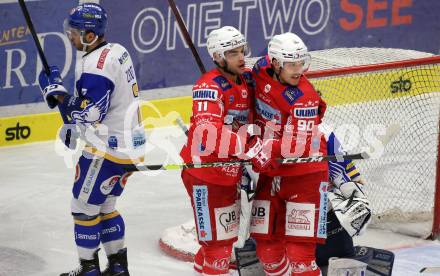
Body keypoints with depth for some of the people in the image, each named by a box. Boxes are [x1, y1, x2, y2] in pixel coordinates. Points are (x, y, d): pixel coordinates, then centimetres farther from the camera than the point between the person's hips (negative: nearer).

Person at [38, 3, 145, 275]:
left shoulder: (96, 65, -22)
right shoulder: (117, 51, 8)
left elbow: (88, 115, -23)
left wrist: (56, 91, -13)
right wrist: (74, 126, 13)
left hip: (109, 149, -9)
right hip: (130, 143, 9)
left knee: (84, 206, 4)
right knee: (104, 206, 20)